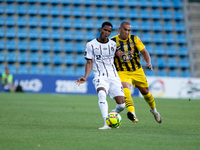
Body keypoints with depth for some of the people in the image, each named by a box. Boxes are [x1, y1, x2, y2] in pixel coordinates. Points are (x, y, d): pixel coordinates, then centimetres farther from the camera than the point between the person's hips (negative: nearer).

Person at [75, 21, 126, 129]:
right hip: (100, 77, -3)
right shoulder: (91, 45, 2)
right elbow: (89, 63, 3)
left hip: (113, 76, 4)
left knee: (121, 104, -7)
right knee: (102, 94, -36)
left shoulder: (113, 44, 12)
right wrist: (85, 78, -8)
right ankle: (106, 123, -41)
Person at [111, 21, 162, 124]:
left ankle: (153, 110, 39)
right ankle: (132, 113, -43)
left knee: (145, 92, 12)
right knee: (126, 90, -29)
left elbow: (144, 51, -3)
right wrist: (116, 53, -18)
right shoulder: (112, 41, -4)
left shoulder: (134, 39, -1)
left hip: (137, 71, 2)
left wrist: (148, 62, -22)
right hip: (122, 72, -2)